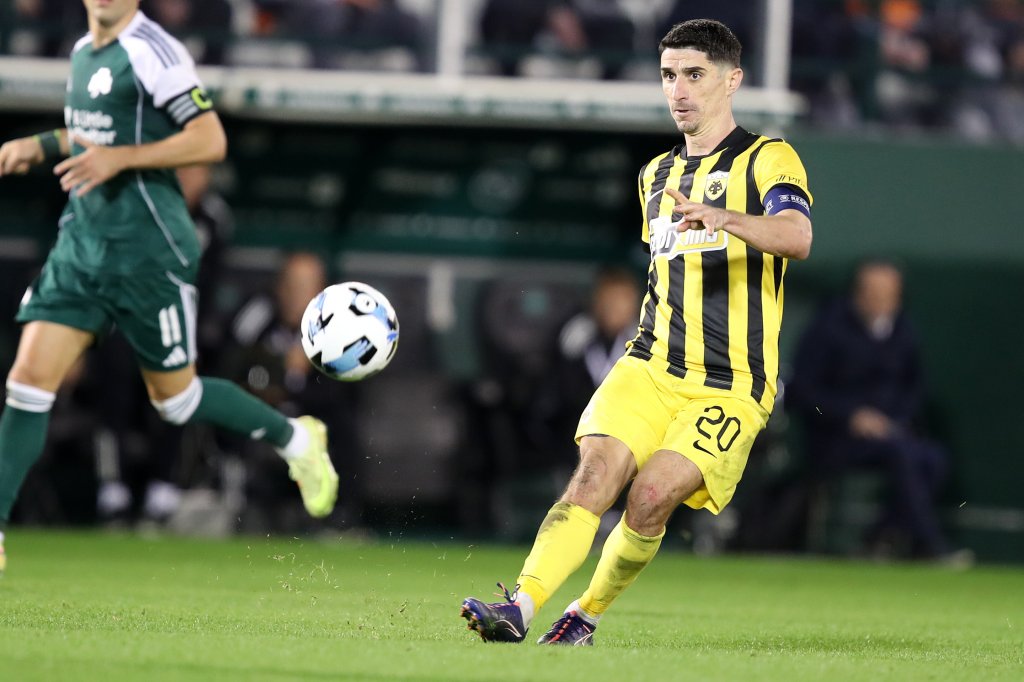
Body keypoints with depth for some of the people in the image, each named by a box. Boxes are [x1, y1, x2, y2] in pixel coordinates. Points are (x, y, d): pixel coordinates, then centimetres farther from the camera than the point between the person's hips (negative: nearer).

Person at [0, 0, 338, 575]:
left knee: (175, 398, 5)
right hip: (81, 241, 7)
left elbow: (210, 140, -19)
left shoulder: (151, 51, -14)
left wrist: (118, 158, -24)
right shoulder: (83, 52, 12)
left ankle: (295, 440, 28)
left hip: (146, 248, -7)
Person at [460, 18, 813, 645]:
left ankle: (587, 617, 0)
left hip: (729, 385, -5)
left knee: (653, 495, -20)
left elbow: (798, 237, -24)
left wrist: (724, 219, -41)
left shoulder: (767, 159, -3)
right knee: (597, 471, -20)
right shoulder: (657, 175, 20)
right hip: (650, 369, 5)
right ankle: (520, 608, -31)